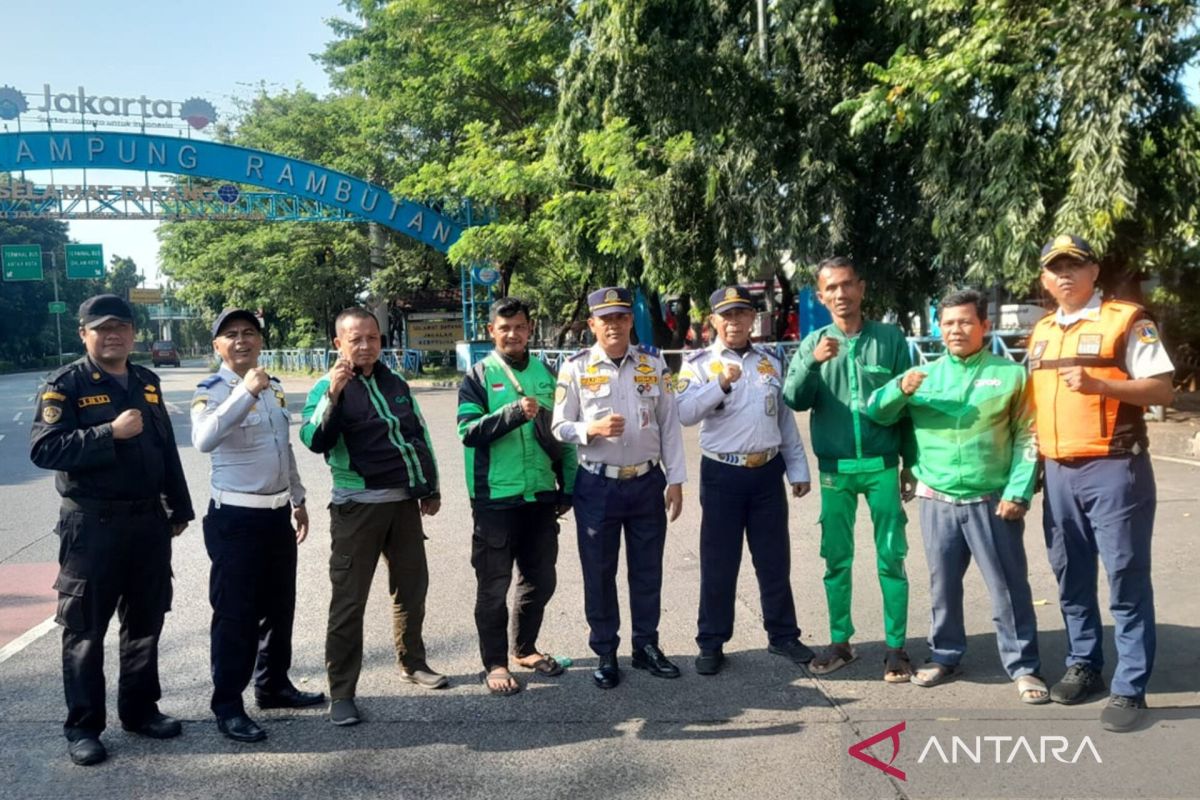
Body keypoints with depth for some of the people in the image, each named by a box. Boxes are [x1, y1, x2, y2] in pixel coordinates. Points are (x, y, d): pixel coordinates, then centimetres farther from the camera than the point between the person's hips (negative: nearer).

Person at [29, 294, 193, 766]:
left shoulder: (146, 383, 11)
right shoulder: (65, 385, -6)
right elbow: (43, 449, -17)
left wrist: (179, 509, 14)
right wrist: (110, 432, -24)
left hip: (148, 520, 5)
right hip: (92, 524, -5)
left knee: (145, 621, 13)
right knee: (85, 629, 4)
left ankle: (140, 709, 28)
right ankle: (83, 726, 17)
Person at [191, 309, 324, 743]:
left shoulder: (273, 388, 10)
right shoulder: (212, 391, -13)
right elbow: (203, 441, -35)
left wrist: (298, 500, 21)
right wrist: (245, 392, -40)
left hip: (277, 512, 7)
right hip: (236, 517, -7)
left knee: (279, 606, 17)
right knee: (235, 612, 0)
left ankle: (273, 685, 33)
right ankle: (228, 706, 12)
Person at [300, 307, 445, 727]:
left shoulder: (395, 383, 11)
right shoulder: (329, 387, -6)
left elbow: (420, 435, 18)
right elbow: (315, 441, -21)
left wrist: (431, 487, 18)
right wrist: (333, 394, -32)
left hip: (405, 501, 6)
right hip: (358, 506, -6)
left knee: (412, 587, 16)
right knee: (349, 599, -3)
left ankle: (413, 663, 34)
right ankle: (341, 693, 5)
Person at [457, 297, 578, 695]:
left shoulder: (546, 374, 9)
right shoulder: (478, 376, -2)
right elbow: (469, 431, -14)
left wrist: (567, 487, 12)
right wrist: (515, 412, -27)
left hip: (541, 496, 4)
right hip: (495, 498, -4)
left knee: (540, 579, 14)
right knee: (494, 585, 4)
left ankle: (525, 648, 33)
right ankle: (494, 663, 19)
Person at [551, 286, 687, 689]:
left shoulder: (653, 364, 3)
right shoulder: (575, 368, -4)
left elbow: (669, 424, 4)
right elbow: (560, 427, -2)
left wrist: (675, 480, 0)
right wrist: (592, 429, -22)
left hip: (647, 482, 2)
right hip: (597, 486, -2)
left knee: (647, 570, 13)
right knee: (599, 573, 8)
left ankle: (647, 646, 29)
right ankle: (605, 653, 23)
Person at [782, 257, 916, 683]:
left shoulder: (890, 338, 0)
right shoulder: (813, 343, 5)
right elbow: (793, 400, -6)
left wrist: (910, 463, 3)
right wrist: (812, 363, -23)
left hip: (882, 464, -1)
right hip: (834, 468, 2)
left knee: (891, 557, 2)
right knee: (836, 558, 8)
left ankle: (896, 647, 12)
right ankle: (840, 642, 20)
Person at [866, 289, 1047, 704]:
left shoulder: (1011, 374, -1)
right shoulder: (924, 375, 6)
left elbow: (1027, 438, -2)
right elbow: (875, 413, 5)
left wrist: (1018, 492, -10)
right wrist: (900, 390, -14)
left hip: (992, 502, -2)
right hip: (938, 502, 3)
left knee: (1009, 587, 5)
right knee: (943, 585, 14)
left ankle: (1023, 666, 18)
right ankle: (945, 655, 29)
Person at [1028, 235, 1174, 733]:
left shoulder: (1126, 320, -4)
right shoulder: (1040, 333, 15)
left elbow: (1162, 390, -9)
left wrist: (1098, 385, -23)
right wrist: (1033, 463, 12)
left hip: (1113, 468, -6)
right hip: (1058, 472, 6)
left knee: (1126, 578, -1)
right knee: (1071, 575, 14)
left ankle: (1129, 688, 8)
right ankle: (1084, 665, 28)